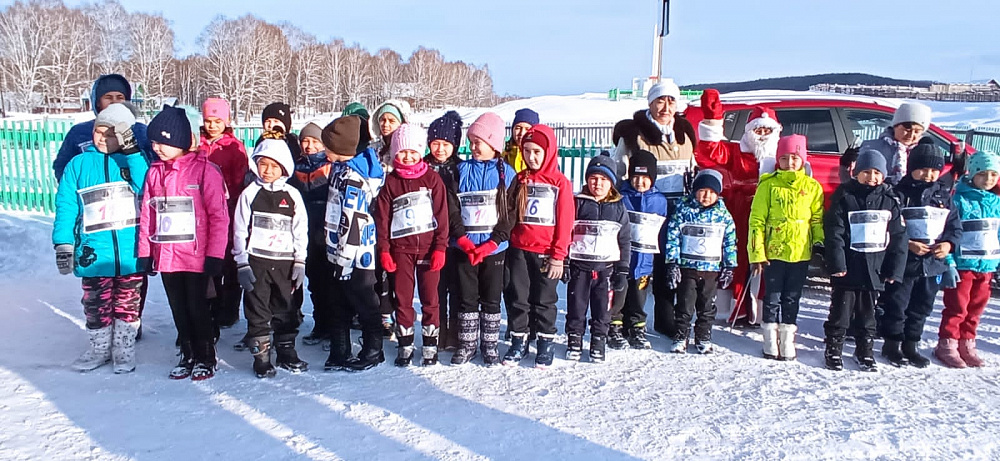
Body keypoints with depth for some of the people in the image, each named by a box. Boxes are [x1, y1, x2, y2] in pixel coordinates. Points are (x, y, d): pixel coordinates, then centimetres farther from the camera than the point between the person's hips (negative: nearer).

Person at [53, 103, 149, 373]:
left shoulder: (133, 159, 2)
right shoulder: (78, 164, 3)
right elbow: (66, 206, 1)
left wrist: (131, 151, -21)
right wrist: (63, 244, -6)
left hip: (131, 253, -1)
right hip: (94, 254, 1)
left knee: (127, 304, 11)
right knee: (96, 306, 13)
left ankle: (125, 350, 25)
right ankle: (100, 349, 30)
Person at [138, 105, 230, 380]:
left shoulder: (205, 170, -10)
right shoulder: (154, 172, 8)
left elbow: (219, 216, -11)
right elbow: (146, 214, 11)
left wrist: (215, 254, -13)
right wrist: (145, 252, 8)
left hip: (196, 255, -5)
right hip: (165, 256, 5)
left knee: (197, 308, 3)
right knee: (179, 309, 14)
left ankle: (206, 358, 19)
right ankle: (188, 355, 28)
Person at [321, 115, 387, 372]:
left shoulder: (352, 177, -21)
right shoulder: (341, 168, 10)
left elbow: (353, 222, -24)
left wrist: (344, 257, -20)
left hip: (353, 255, -10)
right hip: (338, 252, 10)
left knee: (364, 304, 5)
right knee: (339, 306, 16)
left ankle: (373, 352, 20)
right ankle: (340, 353, 26)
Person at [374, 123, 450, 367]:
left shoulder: (432, 179, 2)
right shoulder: (390, 182, 5)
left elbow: (442, 215, 0)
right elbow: (382, 218, 5)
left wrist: (440, 248, -6)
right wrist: (384, 250, -1)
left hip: (428, 246, -1)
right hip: (401, 249, 1)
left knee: (430, 298, 4)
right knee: (403, 298, 5)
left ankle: (430, 345, 15)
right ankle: (405, 345, 17)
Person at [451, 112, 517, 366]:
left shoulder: (506, 173, 0)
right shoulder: (462, 170, 5)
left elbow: (510, 214, -4)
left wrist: (492, 243, -14)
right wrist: (462, 239, -12)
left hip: (495, 248, -1)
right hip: (464, 247, 2)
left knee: (491, 299, 7)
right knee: (467, 298, 7)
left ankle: (490, 346, 19)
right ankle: (466, 345, 20)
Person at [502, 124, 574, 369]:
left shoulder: (560, 183, -4)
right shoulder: (520, 179, 8)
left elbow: (565, 222, -5)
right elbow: (510, 214, 12)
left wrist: (558, 256, -8)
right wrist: (508, 242, 4)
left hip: (546, 252, -3)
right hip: (519, 250, 3)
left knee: (544, 301, 8)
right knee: (518, 298, 9)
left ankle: (546, 344, 22)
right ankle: (518, 342, 21)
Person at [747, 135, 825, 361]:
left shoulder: (812, 187, 4)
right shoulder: (769, 184, -3)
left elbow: (818, 220, 11)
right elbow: (757, 220, -4)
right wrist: (756, 253, -8)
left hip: (801, 253, 2)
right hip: (773, 252, -2)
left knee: (792, 298, 11)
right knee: (772, 297, 7)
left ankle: (788, 340, 22)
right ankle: (771, 339, 19)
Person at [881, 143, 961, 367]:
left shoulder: (944, 194, 9)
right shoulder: (900, 193, -7)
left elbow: (955, 225, 11)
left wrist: (949, 243, -8)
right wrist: (907, 244, -21)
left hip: (933, 263, 5)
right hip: (904, 262, -5)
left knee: (922, 306, 14)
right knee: (897, 305, 2)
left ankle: (911, 345, 27)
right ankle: (892, 344, 17)